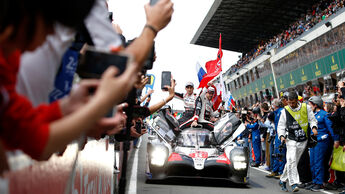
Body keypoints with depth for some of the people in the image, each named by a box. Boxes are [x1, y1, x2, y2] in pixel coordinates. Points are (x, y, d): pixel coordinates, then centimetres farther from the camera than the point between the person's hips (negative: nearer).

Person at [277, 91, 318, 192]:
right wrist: (281, 136, -13)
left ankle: (283, 180, 24)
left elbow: (312, 120, 9)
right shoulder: (285, 111, -2)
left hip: (303, 141, 2)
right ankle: (293, 183, -13)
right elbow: (281, 126, 3)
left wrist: (314, 127, -11)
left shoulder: (306, 107, 0)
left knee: (292, 162, 9)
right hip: (291, 140, -2)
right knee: (291, 161, -17)